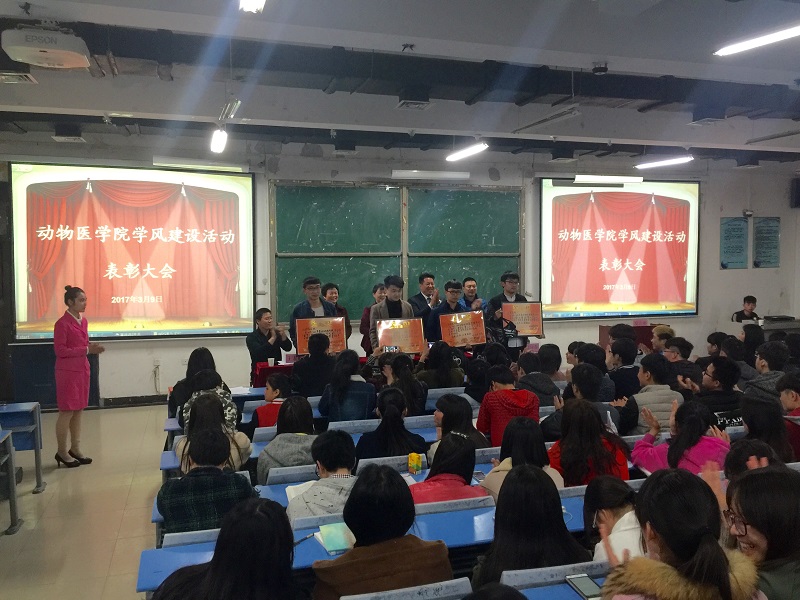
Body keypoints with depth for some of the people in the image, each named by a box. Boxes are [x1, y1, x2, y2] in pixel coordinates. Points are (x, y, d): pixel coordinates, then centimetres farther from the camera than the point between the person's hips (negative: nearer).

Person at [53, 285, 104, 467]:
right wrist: (86, 350, -19)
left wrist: (92, 346, -2)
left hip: (82, 370, 8)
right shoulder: (62, 323, -14)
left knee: (78, 411, 12)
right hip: (68, 372, -8)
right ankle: (61, 452, 10)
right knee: (66, 412, -1)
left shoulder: (83, 321, 10)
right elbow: (60, 351, -16)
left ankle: (75, 448, 21)